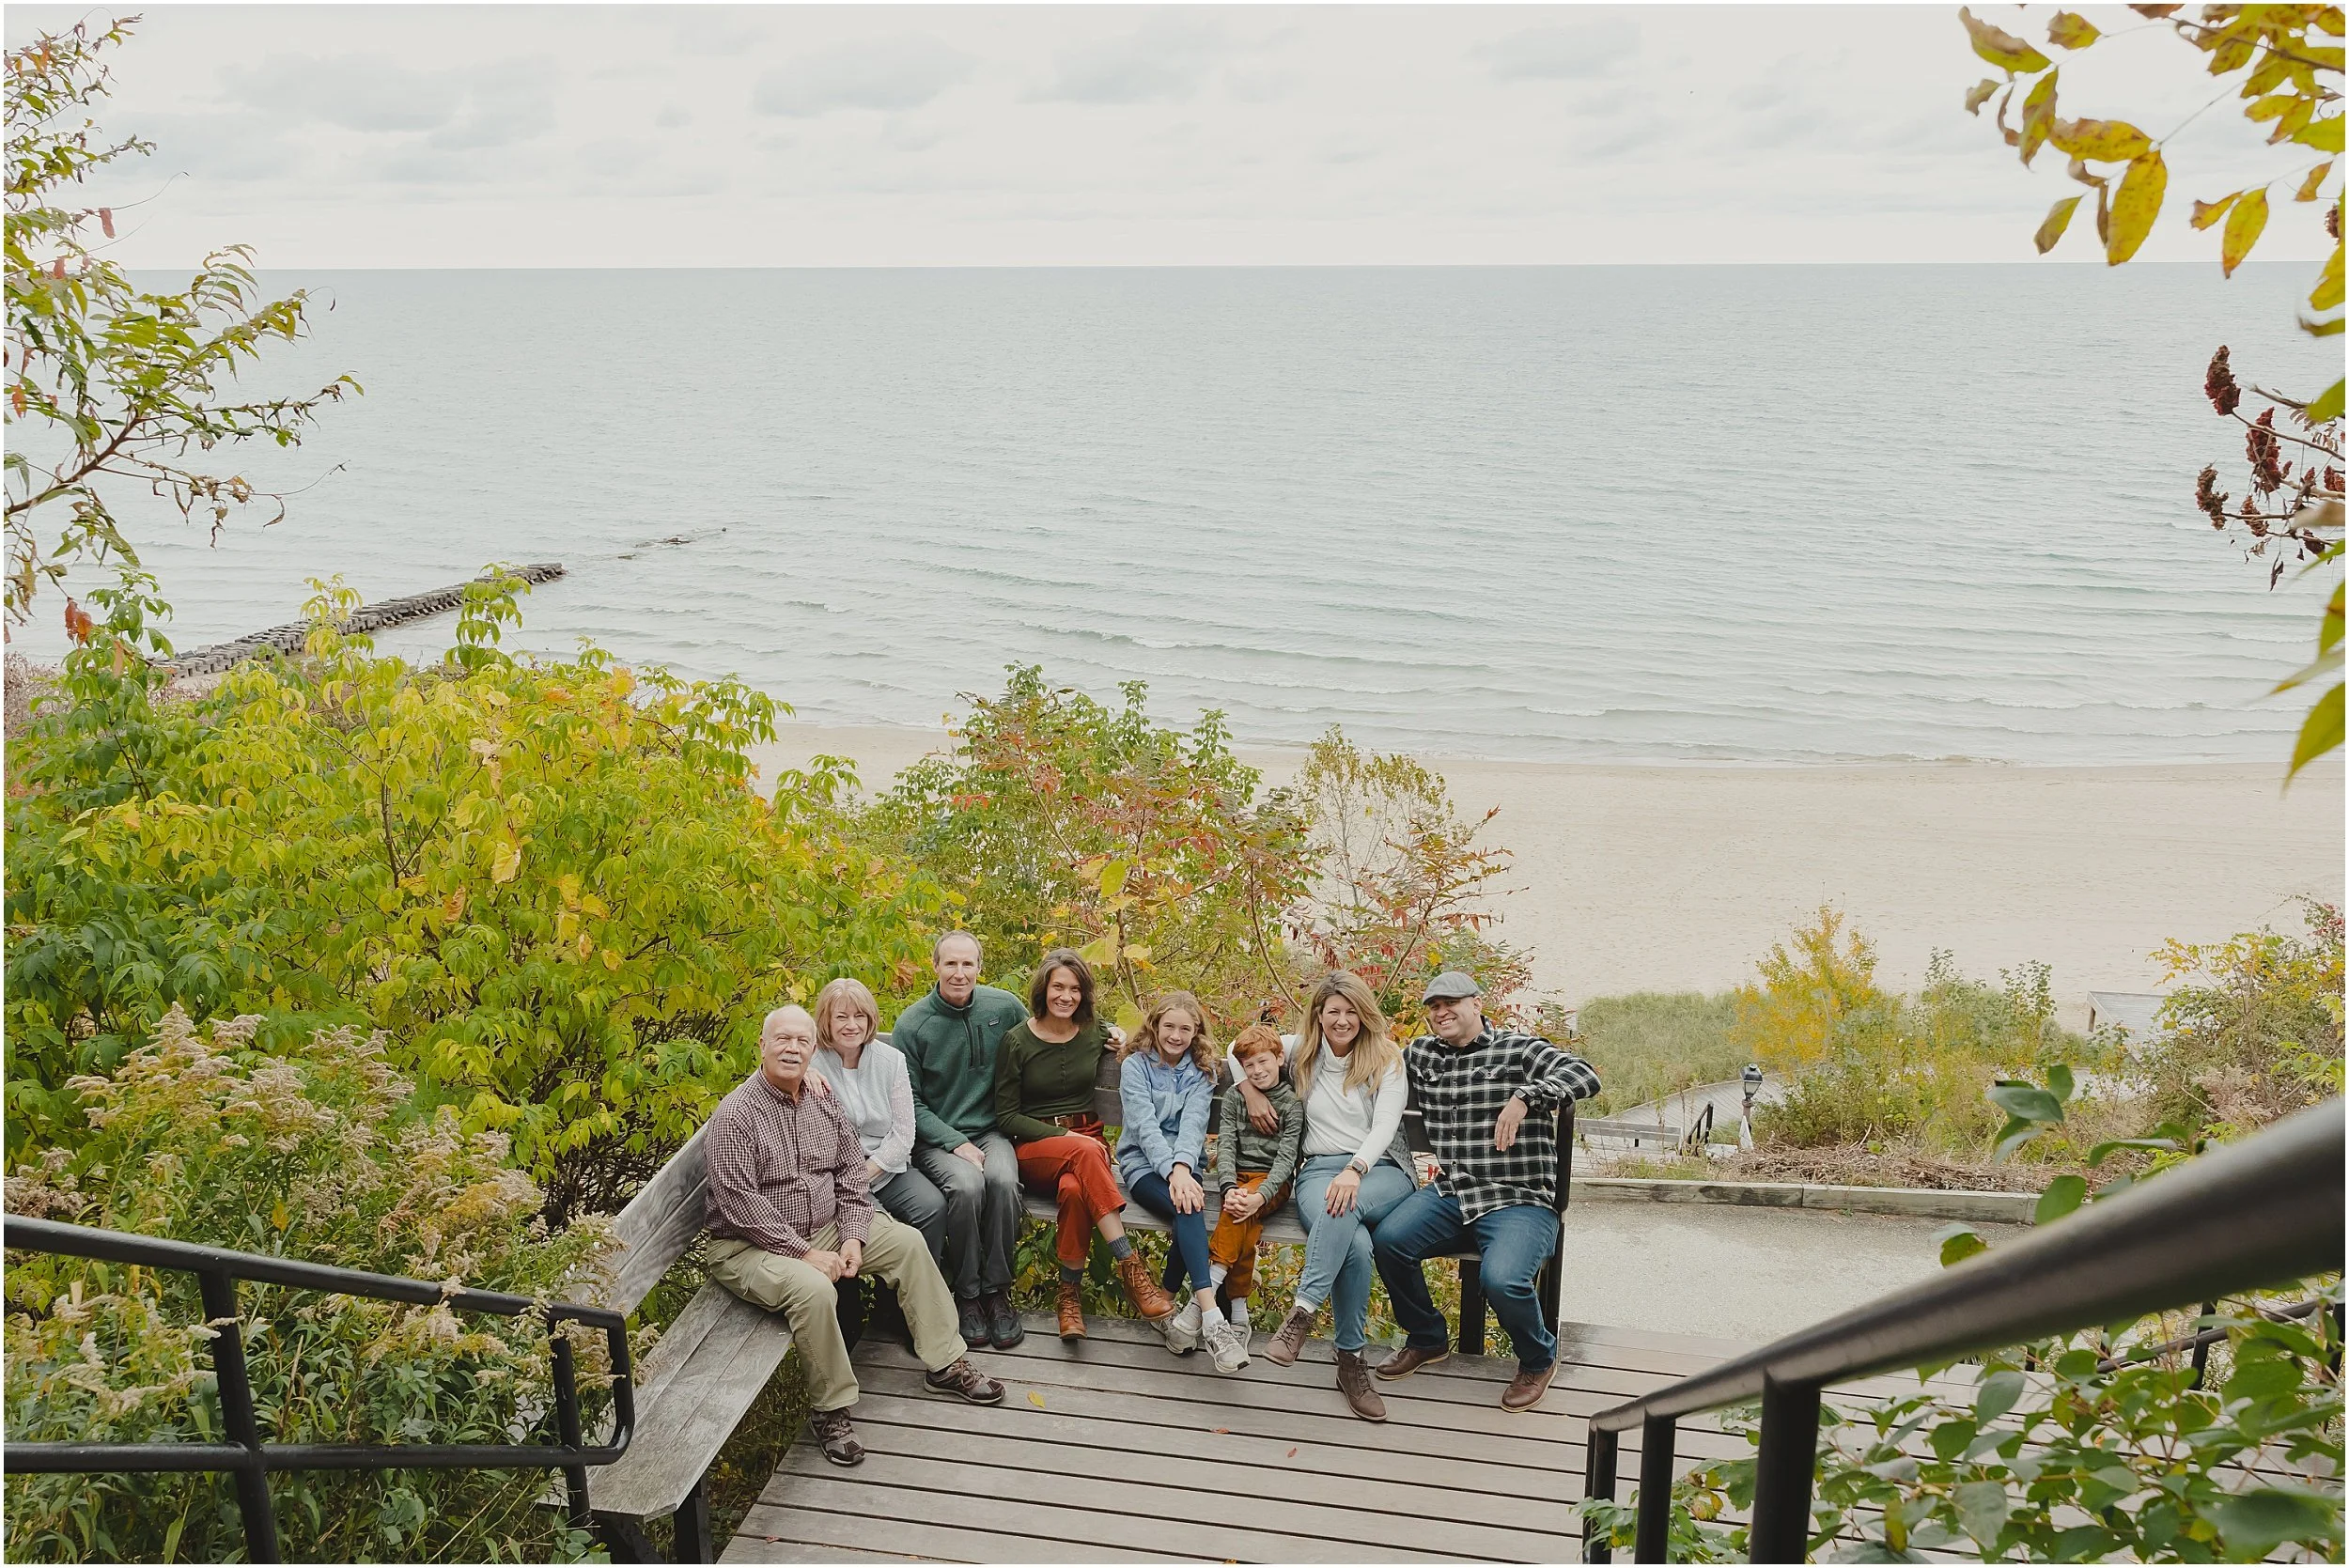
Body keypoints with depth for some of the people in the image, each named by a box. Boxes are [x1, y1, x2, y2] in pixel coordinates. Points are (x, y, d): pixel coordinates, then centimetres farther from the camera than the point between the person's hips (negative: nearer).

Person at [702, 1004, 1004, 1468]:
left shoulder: (824, 1101, 5)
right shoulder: (736, 1114, -18)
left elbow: (852, 1173, 8)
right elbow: (740, 1204, -23)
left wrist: (852, 1238, -7)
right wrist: (804, 1253, -23)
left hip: (825, 1227, 7)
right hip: (750, 1244, -7)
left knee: (907, 1242, -1)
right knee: (813, 1287, -34)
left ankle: (945, 1363, 10)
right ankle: (830, 1410, -16)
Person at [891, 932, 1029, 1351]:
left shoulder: (1004, 1007, 1)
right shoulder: (912, 1024, -6)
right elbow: (910, 1102, -3)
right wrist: (956, 1143, -14)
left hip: (991, 1131, 2)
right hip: (936, 1139, -2)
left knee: (1002, 1179, -31)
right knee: (966, 1185, -32)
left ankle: (997, 1291, -15)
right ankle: (967, 1294, -13)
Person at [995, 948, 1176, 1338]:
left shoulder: (1095, 1034, 7)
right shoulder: (1016, 1041, -2)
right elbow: (1006, 1116, -3)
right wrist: (1064, 1137, -15)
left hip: (1087, 1140, 2)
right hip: (1034, 1148, -2)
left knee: (1075, 1189, -36)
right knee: (1086, 1153, -38)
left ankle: (1070, 1292, -21)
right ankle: (1129, 1267, -37)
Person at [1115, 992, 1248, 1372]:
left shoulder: (1201, 1071, 7)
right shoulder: (1135, 1065, -1)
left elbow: (1193, 1122, -10)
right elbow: (1145, 1125, -14)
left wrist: (1183, 1167, -29)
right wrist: (1172, 1171, -28)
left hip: (1184, 1163, 3)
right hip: (1143, 1161, -3)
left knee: (1188, 1209, -32)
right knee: (1188, 1208, -32)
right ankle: (1211, 1319, -44)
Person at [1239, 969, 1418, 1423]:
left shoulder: (1386, 1058, 3)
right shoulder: (1302, 1051, 12)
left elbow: (1385, 1125, -11)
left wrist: (1354, 1170, -29)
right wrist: (1250, 1092, 6)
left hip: (1382, 1169, -1)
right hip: (1320, 1168, 1)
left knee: (1346, 1207, -40)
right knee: (1355, 1244, -35)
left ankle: (1302, 1312, -40)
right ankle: (1351, 1361, -27)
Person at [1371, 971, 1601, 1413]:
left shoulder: (1518, 1049, -1)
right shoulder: (1420, 1055, 14)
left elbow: (1585, 1075, -15)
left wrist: (1524, 1097, -28)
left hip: (1519, 1202, -5)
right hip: (1450, 1194, 5)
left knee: (1501, 1278, -30)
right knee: (1389, 1239, -21)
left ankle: (1539, 1359, 7)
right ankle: (1426, 1340, 8)